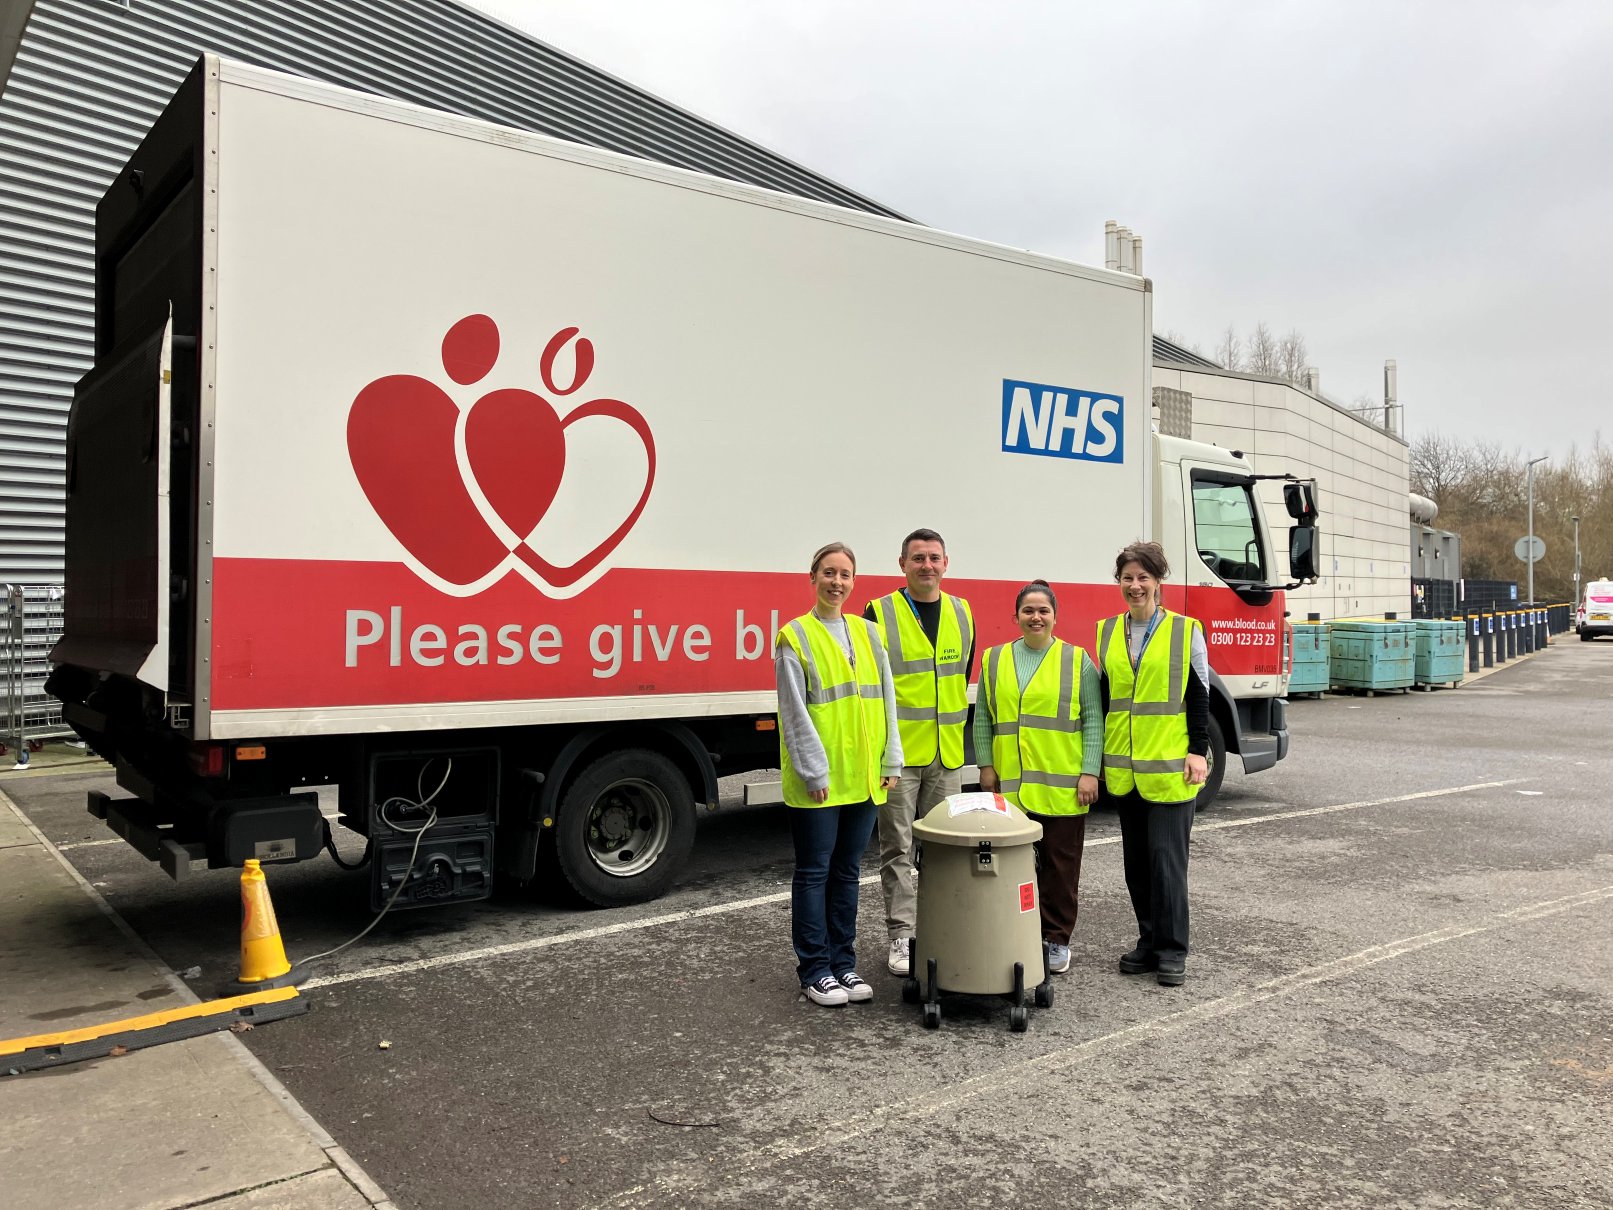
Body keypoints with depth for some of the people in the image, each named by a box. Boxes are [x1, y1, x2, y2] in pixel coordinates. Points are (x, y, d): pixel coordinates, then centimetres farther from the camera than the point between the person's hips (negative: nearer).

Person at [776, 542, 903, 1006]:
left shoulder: (868, 633, 10)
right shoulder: (795, 637, -5)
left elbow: (885, 701, 11)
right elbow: (795, 712, -9)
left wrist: (890, 762, 5)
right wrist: (814, 771, -14)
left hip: (863, 776, 5)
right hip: (818, 781, -5)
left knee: (847, 872, 13)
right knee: (814, 872, 4)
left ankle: (843, 963, 23)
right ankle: (814, 969, 13)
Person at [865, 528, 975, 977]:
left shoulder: (962, 613, 9)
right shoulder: (879, 614, -6)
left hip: (947, 754, 4)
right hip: (897, 753, -4)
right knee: (898, 847, 2)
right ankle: (900, 935, 9)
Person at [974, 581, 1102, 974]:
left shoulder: (1077, 661, 2)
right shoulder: (994, 660, 9)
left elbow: (1092, 720, -1)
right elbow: (983, 718, 9)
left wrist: (1089, 773, -8)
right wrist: (986, 766, 3)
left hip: (1062, 787, -2)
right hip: (1010, 786, 2)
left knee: (1060, 865, 6)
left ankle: (1056, 939, 18)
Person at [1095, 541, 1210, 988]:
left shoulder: (1185, 631, -1)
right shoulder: (1107, 632, 10)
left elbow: (1198, 697, -1)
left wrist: (1198, 751, -9)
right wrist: (1100, 752, 12)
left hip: (1170, 766, -4)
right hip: (1123, 767, 4)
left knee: (1166, 857, -4)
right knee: (1136, 859, 11)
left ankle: (1172, 950, 7)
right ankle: (1149, 940, 23)